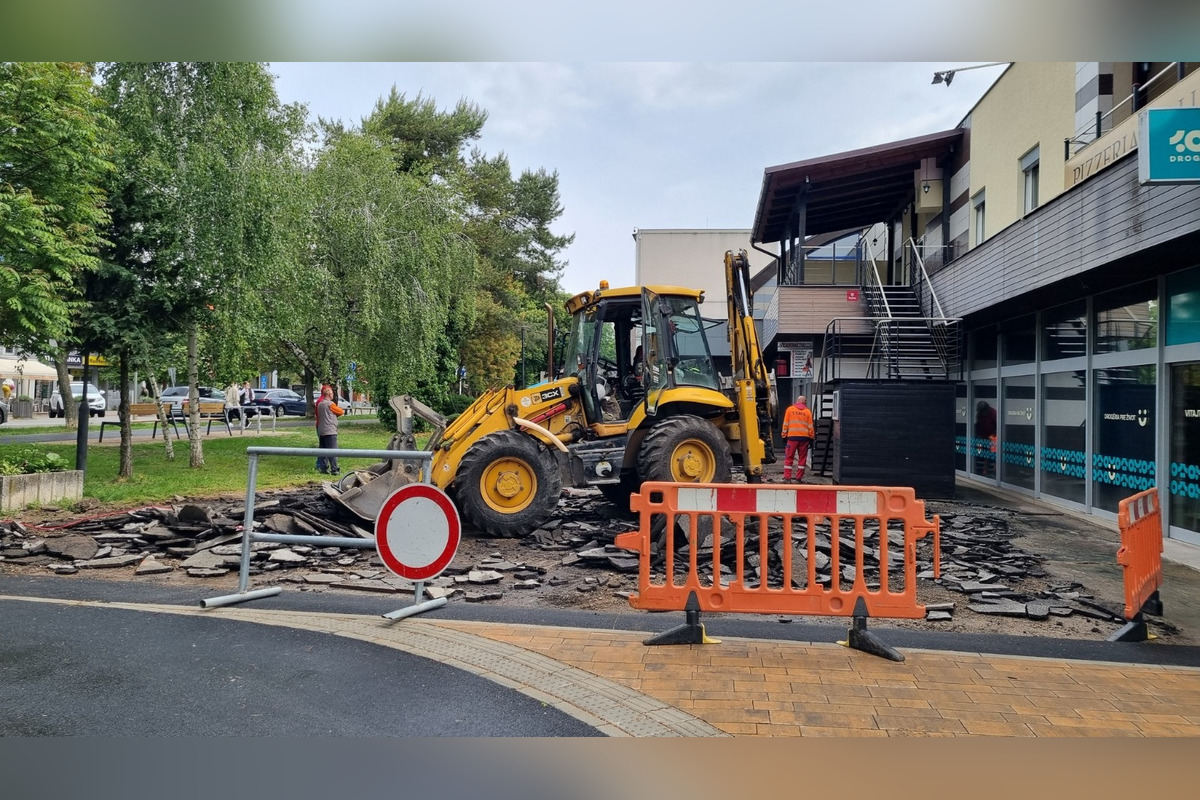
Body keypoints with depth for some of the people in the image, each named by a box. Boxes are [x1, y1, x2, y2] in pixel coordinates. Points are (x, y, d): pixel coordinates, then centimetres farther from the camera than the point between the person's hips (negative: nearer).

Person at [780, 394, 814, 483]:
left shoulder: (790, 409, 4)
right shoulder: (807, 411, 6)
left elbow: (785, 424, 3)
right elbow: (810, 426, 6)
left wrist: (784, 435, 9)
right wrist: (811, 437, 14)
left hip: (792, 436, -1)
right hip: (804, 437, 1)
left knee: (789, 457, 3)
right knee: (802, 458, 8)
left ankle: (787, 478, -3)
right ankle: (799, 478, 8)